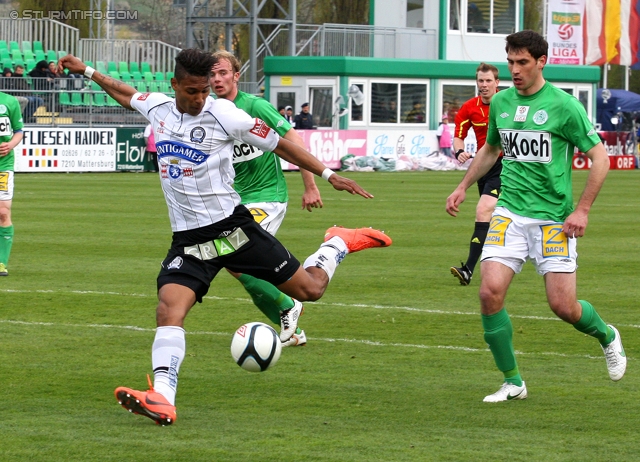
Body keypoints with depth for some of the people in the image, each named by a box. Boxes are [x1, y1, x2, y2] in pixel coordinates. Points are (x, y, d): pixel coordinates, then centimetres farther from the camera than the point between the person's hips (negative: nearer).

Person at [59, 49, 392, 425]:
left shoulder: (223, 114, -9)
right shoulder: (158, 108, 4)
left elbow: (277, 144, -1)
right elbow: (127, 94, 28)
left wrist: (329, 175, -2)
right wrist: (88, 71, 34)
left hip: (232, 226, -3)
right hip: (188, 240, 3)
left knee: (309, 289, 2)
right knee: (168, 310, -22)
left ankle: (339, 244, 34)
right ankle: (162, 400, -33)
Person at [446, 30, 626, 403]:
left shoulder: (563, 105, -9)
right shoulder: (501, 102, 7)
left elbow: (600, 158, -6)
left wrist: (582, 210, -12)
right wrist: (464, 186, 22)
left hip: (554, 219, -4)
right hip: (510, 214, 4)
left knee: (563, 306, -6)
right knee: (491, 292, -13)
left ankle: (607, 336, 30)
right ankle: (513, 382, 1)